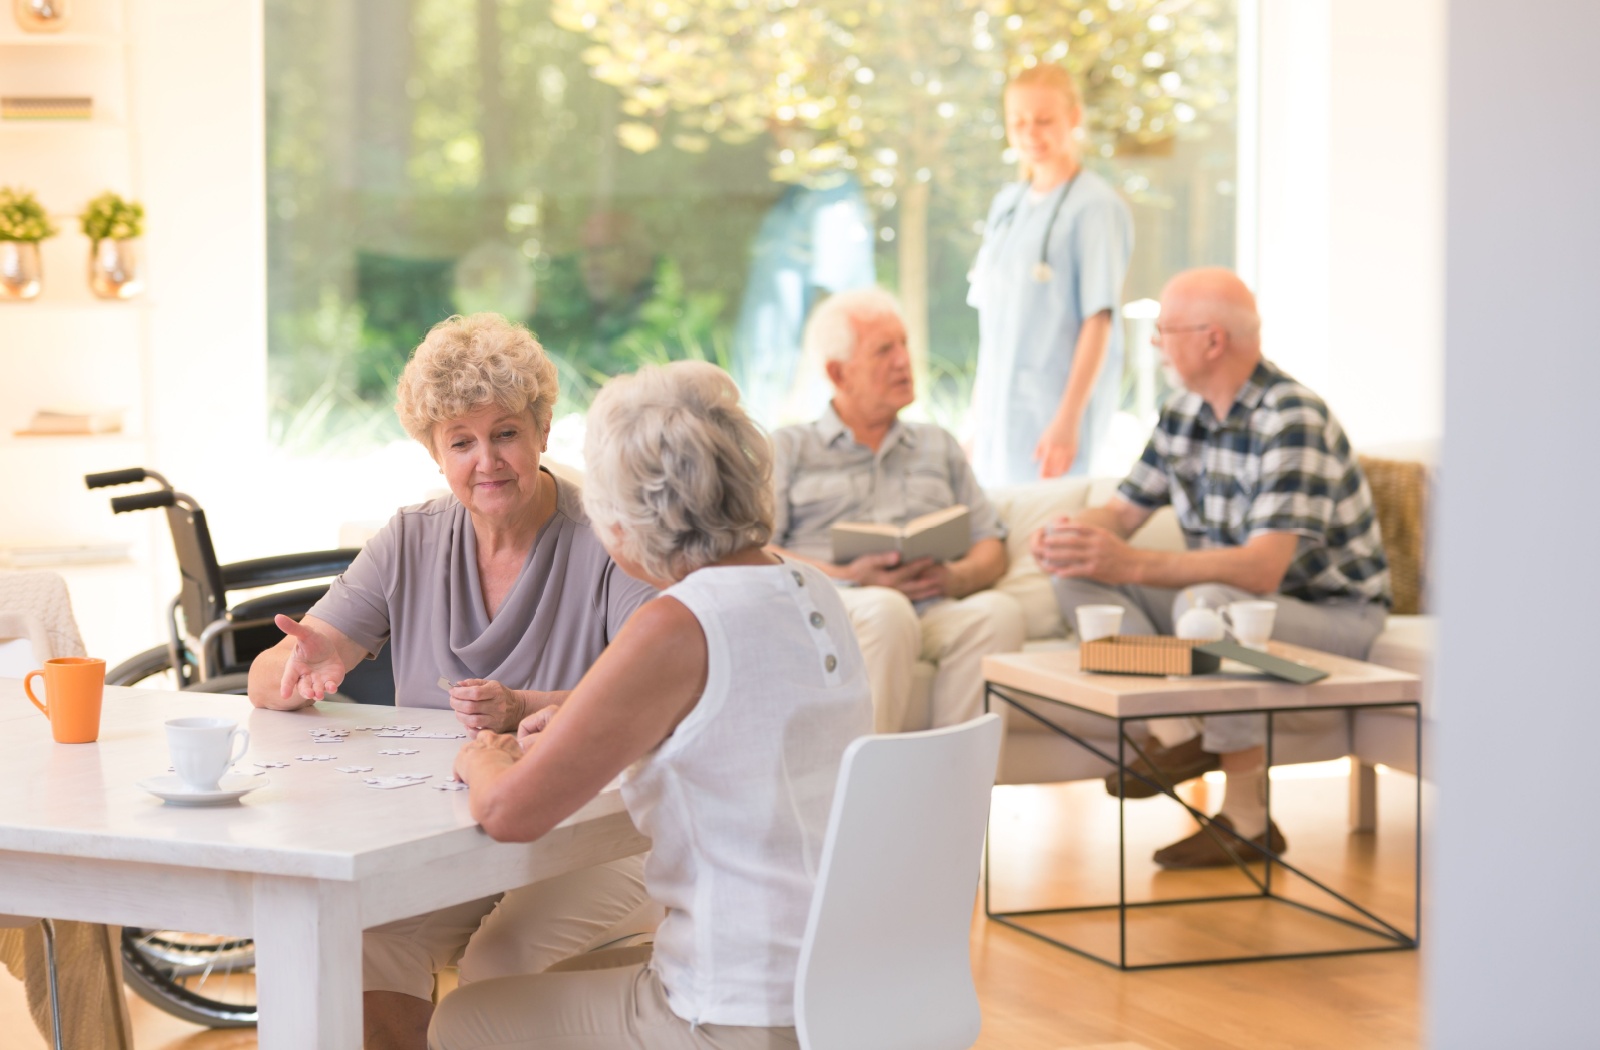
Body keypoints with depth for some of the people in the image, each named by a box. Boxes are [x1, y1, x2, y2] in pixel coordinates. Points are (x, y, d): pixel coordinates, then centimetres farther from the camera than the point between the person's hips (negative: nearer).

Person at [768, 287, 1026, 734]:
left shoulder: (939, 447, 30)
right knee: (886, 609, -38)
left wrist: (955, 577, -4)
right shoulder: (787, 449, 18)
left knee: (998, 610, -30)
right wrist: (846, 578, -12)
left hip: (933, 613, 3)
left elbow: (993, 552, 21)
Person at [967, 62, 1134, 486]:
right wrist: (979, 406, 12)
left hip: (1055, 403, -6)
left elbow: (1099, 320, -14)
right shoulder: (1006, 204, 13)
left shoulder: (1096, 207, -9)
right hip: (997, 404, 6)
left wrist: (1068, 419, -20)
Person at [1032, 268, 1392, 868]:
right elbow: (1124, 510, 7)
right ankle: (1176, 733, -16)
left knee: (1206, 602, -39)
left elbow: (1263, 569, -35)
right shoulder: (1185, 412, 3)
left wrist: (1134, 565, -45)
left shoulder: (1293, 421, -25)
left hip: (1333, 614, -8)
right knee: (1077, 578, -5)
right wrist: (1069, 535, -18)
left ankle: (1248, 819, -26)